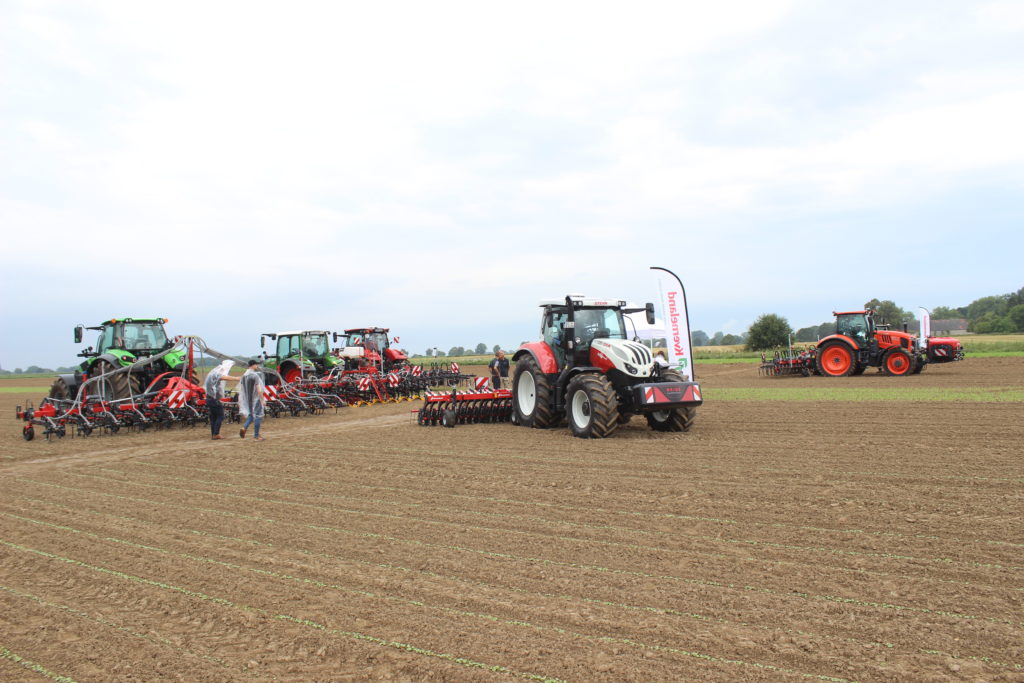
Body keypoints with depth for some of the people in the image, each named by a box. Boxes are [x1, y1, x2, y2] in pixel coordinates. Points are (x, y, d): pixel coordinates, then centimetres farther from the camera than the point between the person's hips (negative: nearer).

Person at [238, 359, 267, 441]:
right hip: (256, 399, -7)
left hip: (247, 400, 7)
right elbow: (259, 390, -18)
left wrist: (239, 401, 15)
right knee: (257, 416, 3)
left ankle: (244, 427, -6)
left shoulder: (243, 376, 5)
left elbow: (241, 389, 9)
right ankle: (256, 436, 7)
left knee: (251, 415, 20)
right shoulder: (255, 375, -16)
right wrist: (263, 400, -13)